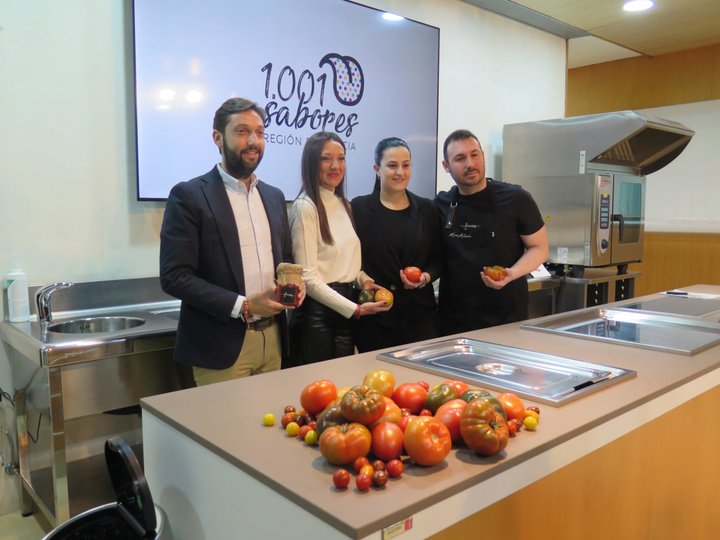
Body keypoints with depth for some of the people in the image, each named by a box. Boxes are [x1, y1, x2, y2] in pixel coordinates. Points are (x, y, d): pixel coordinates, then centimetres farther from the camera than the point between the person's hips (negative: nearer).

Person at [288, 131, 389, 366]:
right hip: (318, 313, -7)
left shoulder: (343, 204, 13)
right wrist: (356, 309, -15)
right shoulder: (305, 207, -12)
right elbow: (307, 277, -15)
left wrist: (364, 280, 1)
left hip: (347, 308, 8)